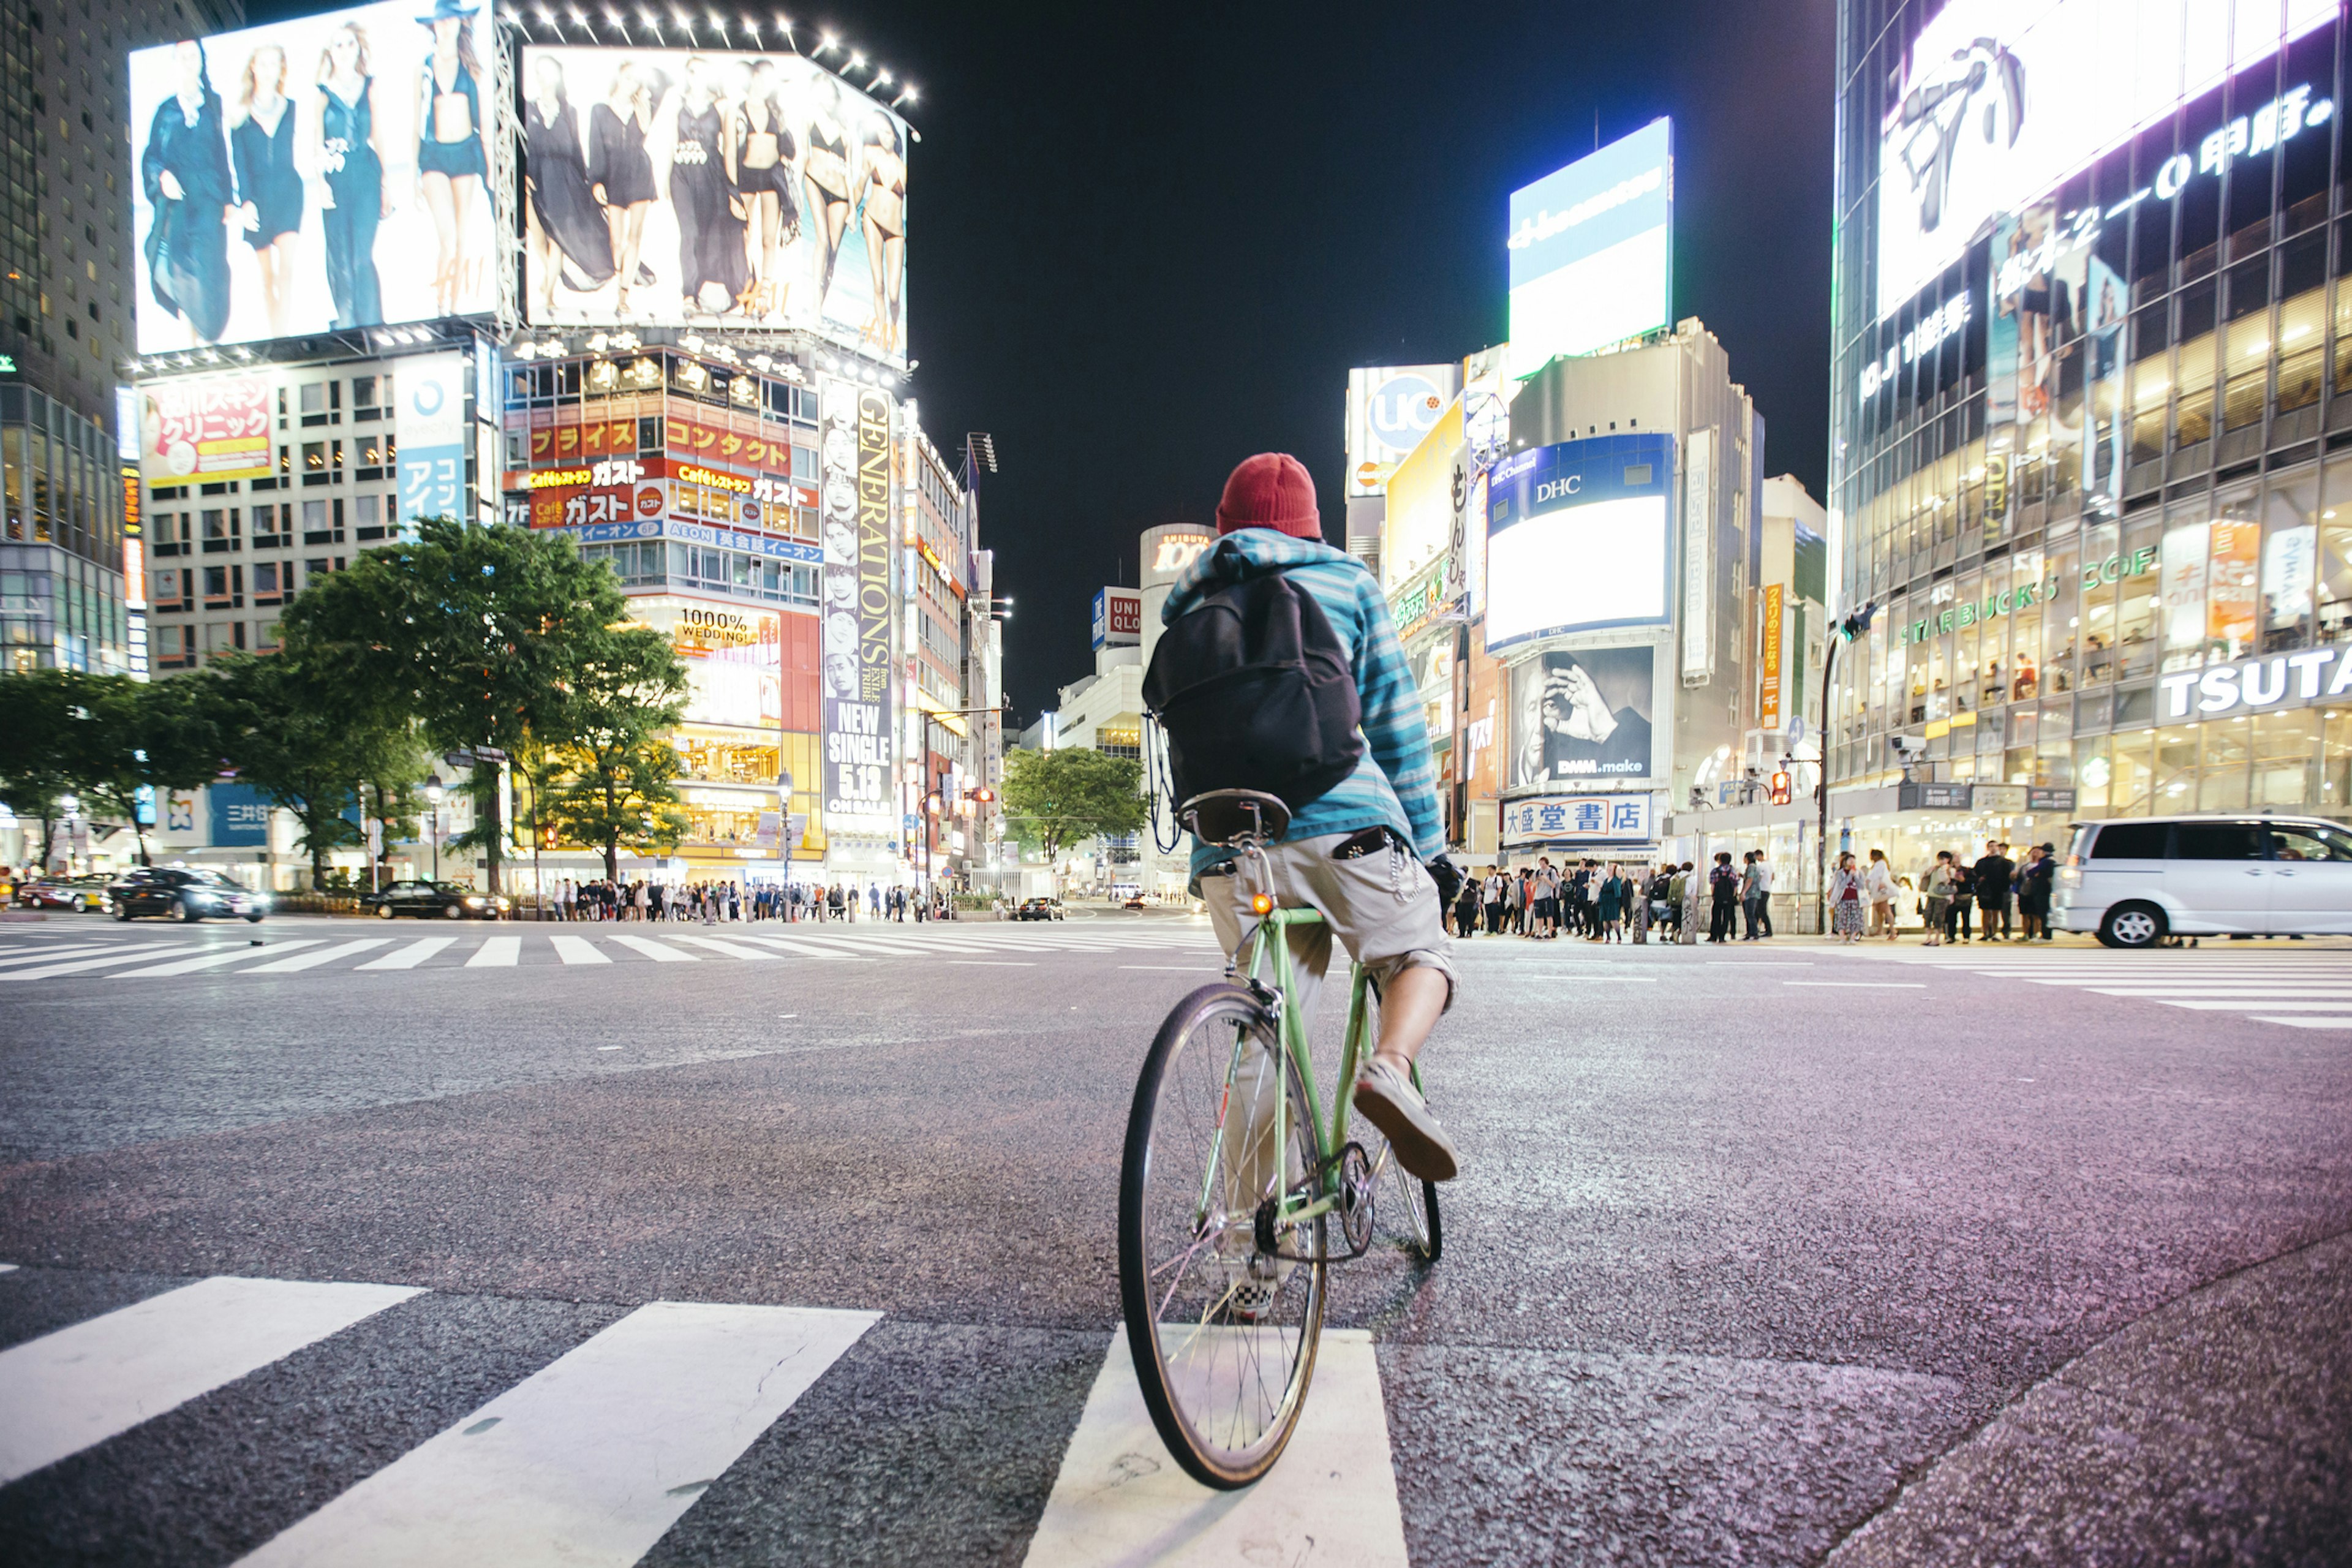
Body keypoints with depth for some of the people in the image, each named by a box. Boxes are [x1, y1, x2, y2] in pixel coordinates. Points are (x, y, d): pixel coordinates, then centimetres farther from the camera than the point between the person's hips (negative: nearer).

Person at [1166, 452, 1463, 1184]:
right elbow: (1395, 719, 7)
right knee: (1421, 956, 15)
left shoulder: (1192, 606, 22)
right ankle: (1389, 1068, -16)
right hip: (1345, 822, -3)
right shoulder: (1347, 582, 14)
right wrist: (1428, 842, 10)